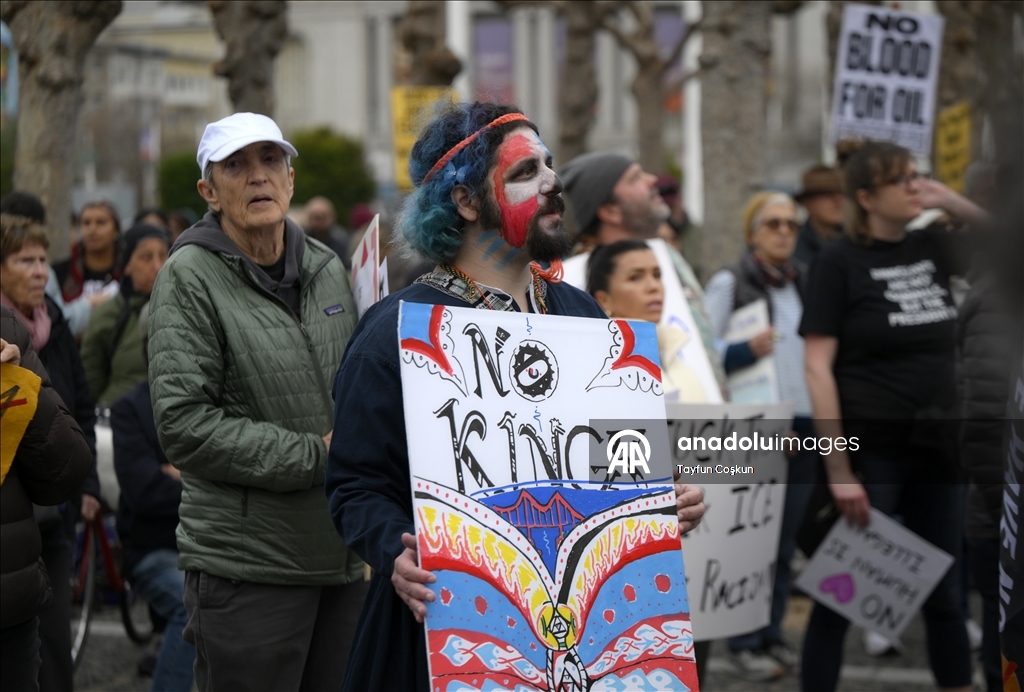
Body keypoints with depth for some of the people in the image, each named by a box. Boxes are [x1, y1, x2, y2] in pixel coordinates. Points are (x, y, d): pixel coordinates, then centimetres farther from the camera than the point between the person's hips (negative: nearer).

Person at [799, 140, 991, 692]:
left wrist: (955, 204, 2)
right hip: (870, 449, -5)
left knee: (945, 594, 14)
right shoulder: (840, 261, -8)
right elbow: (818, 367, -12)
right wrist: (839, 470, -18)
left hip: (938, 446, 6)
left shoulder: (933, 247, 8)